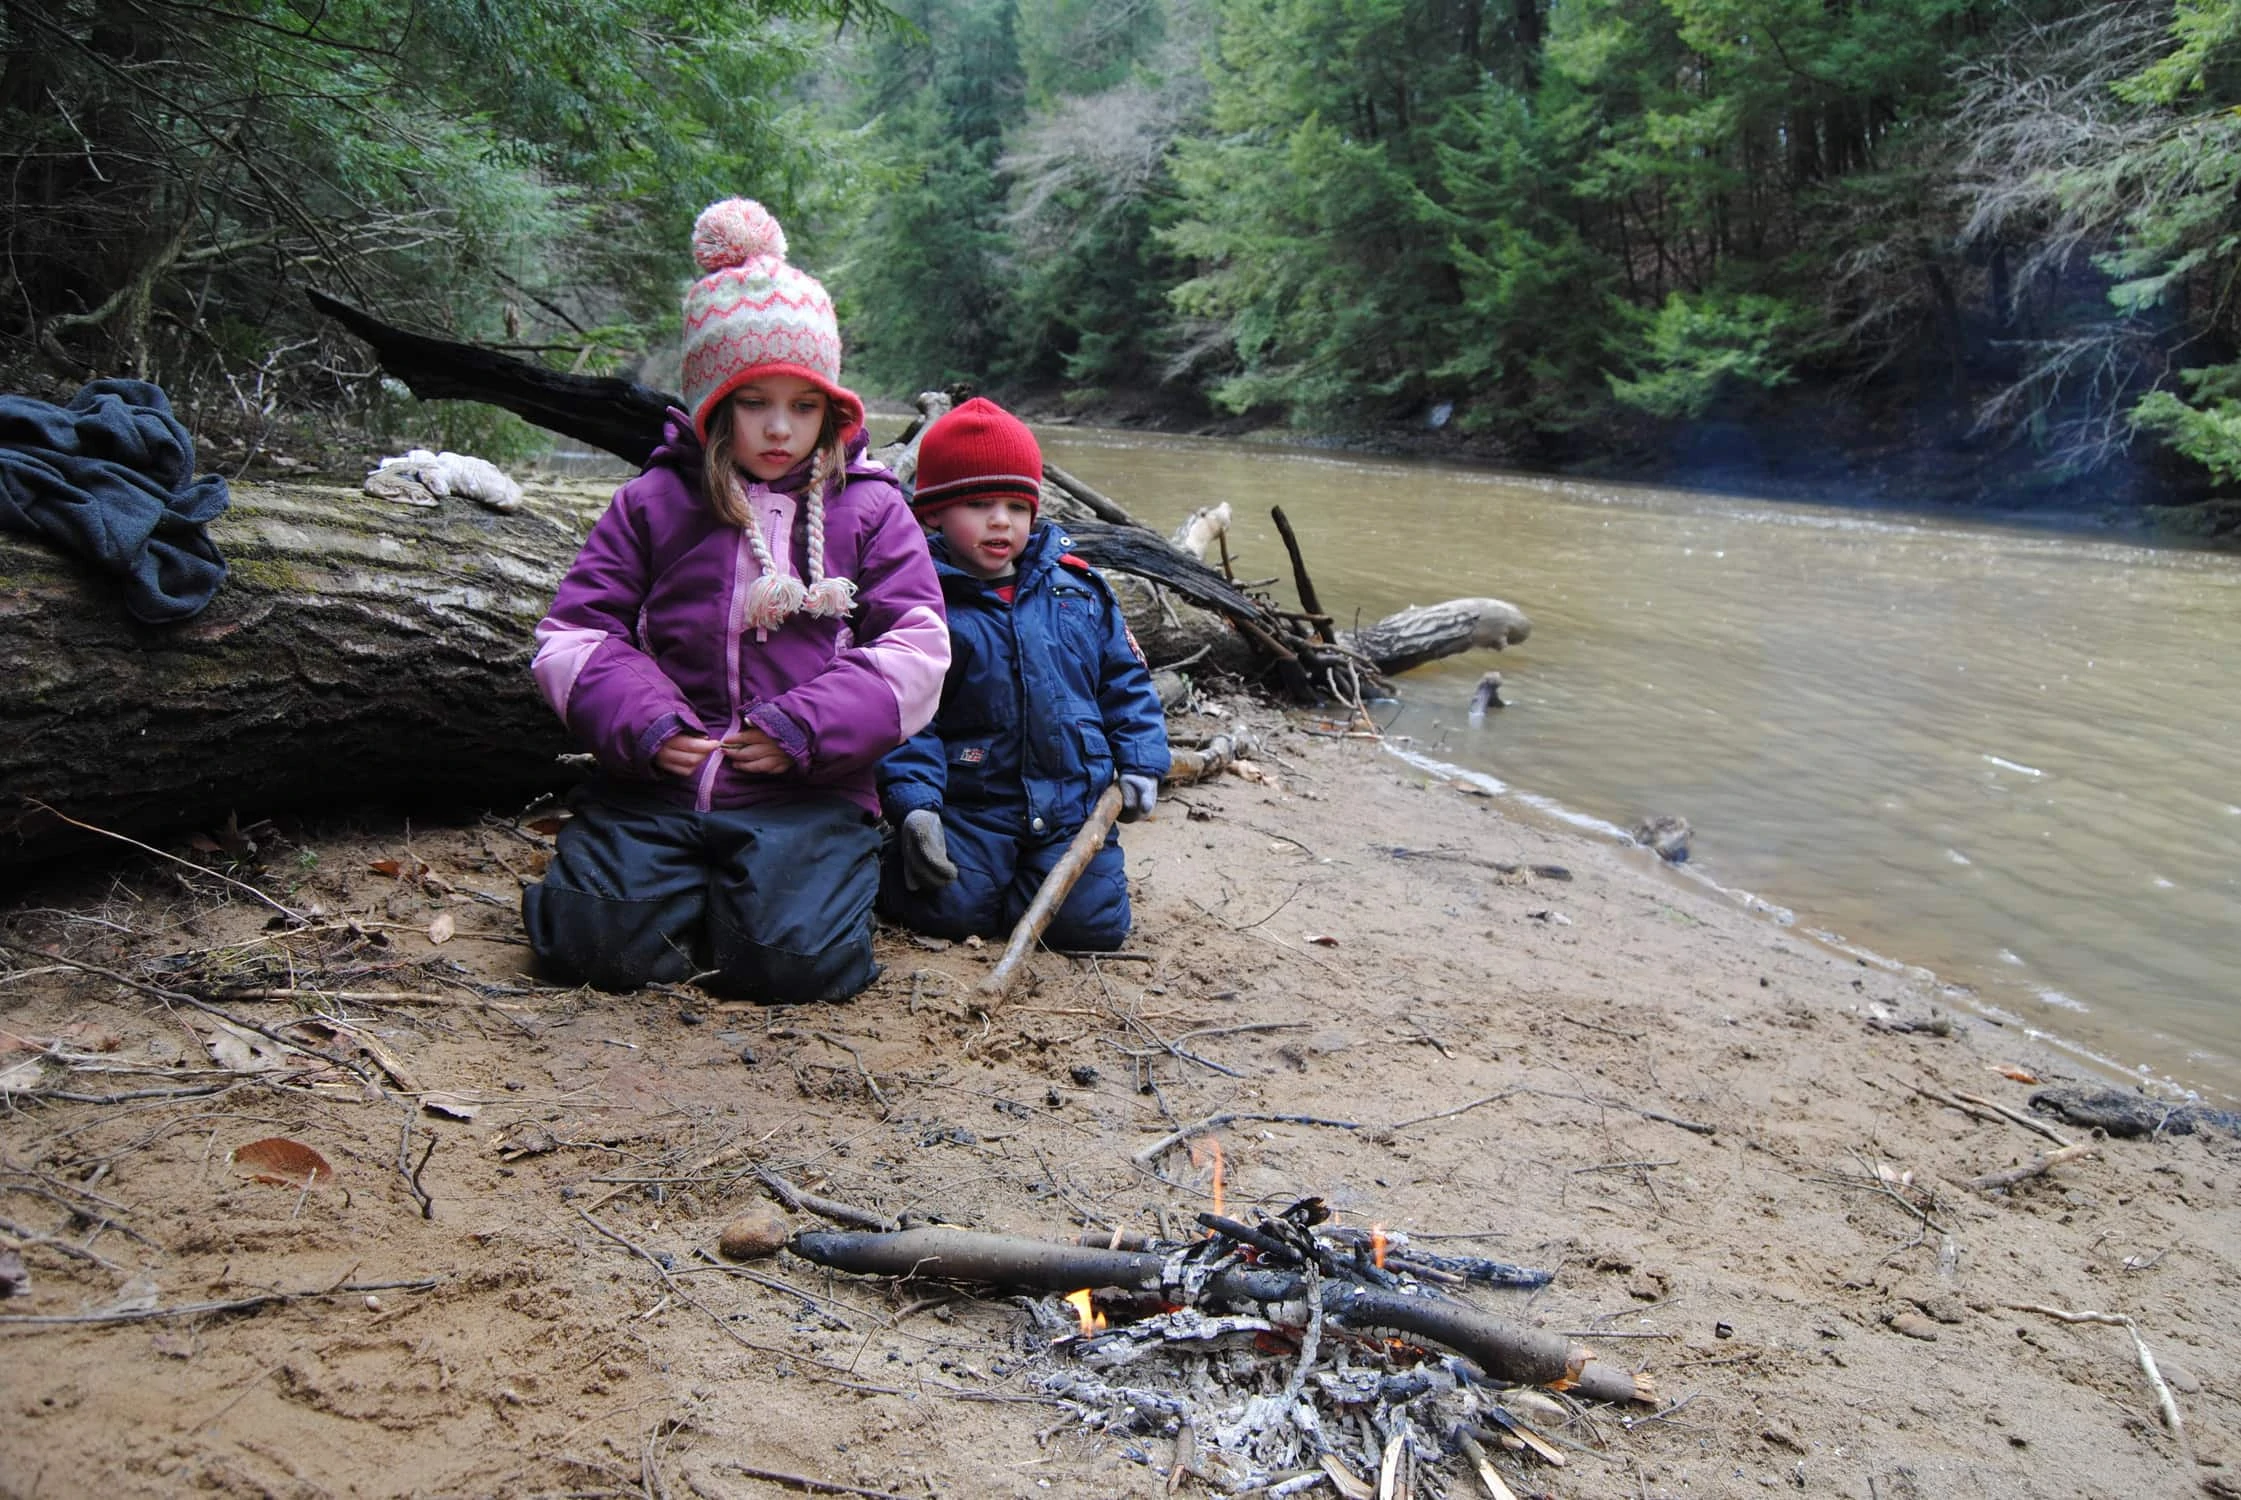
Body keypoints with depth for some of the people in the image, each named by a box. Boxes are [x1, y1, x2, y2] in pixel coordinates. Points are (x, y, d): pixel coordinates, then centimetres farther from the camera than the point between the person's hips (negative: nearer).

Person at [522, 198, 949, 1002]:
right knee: (595, 935, -19)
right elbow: (574, 635, 8)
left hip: (806, 793, -1)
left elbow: (917, 650, 0)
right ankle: (696, 889, 12)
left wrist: (807, 727, -13)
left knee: (795, 953, -23)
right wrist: (640, 722, -11)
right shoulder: (651, 505, 9)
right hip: (656, 784, 2)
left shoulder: (870, 511, 7)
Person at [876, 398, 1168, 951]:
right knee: (953, 908, -22)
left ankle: (1016, 880, 17)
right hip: (969, 804, -3)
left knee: (1091, 921, -13)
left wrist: (1140, 762, 5)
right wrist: (913, 803, -21)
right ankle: (894, 868, 12)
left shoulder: (1077, 587, 8)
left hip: (1074, 803, 3)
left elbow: (1124, 677, 15)